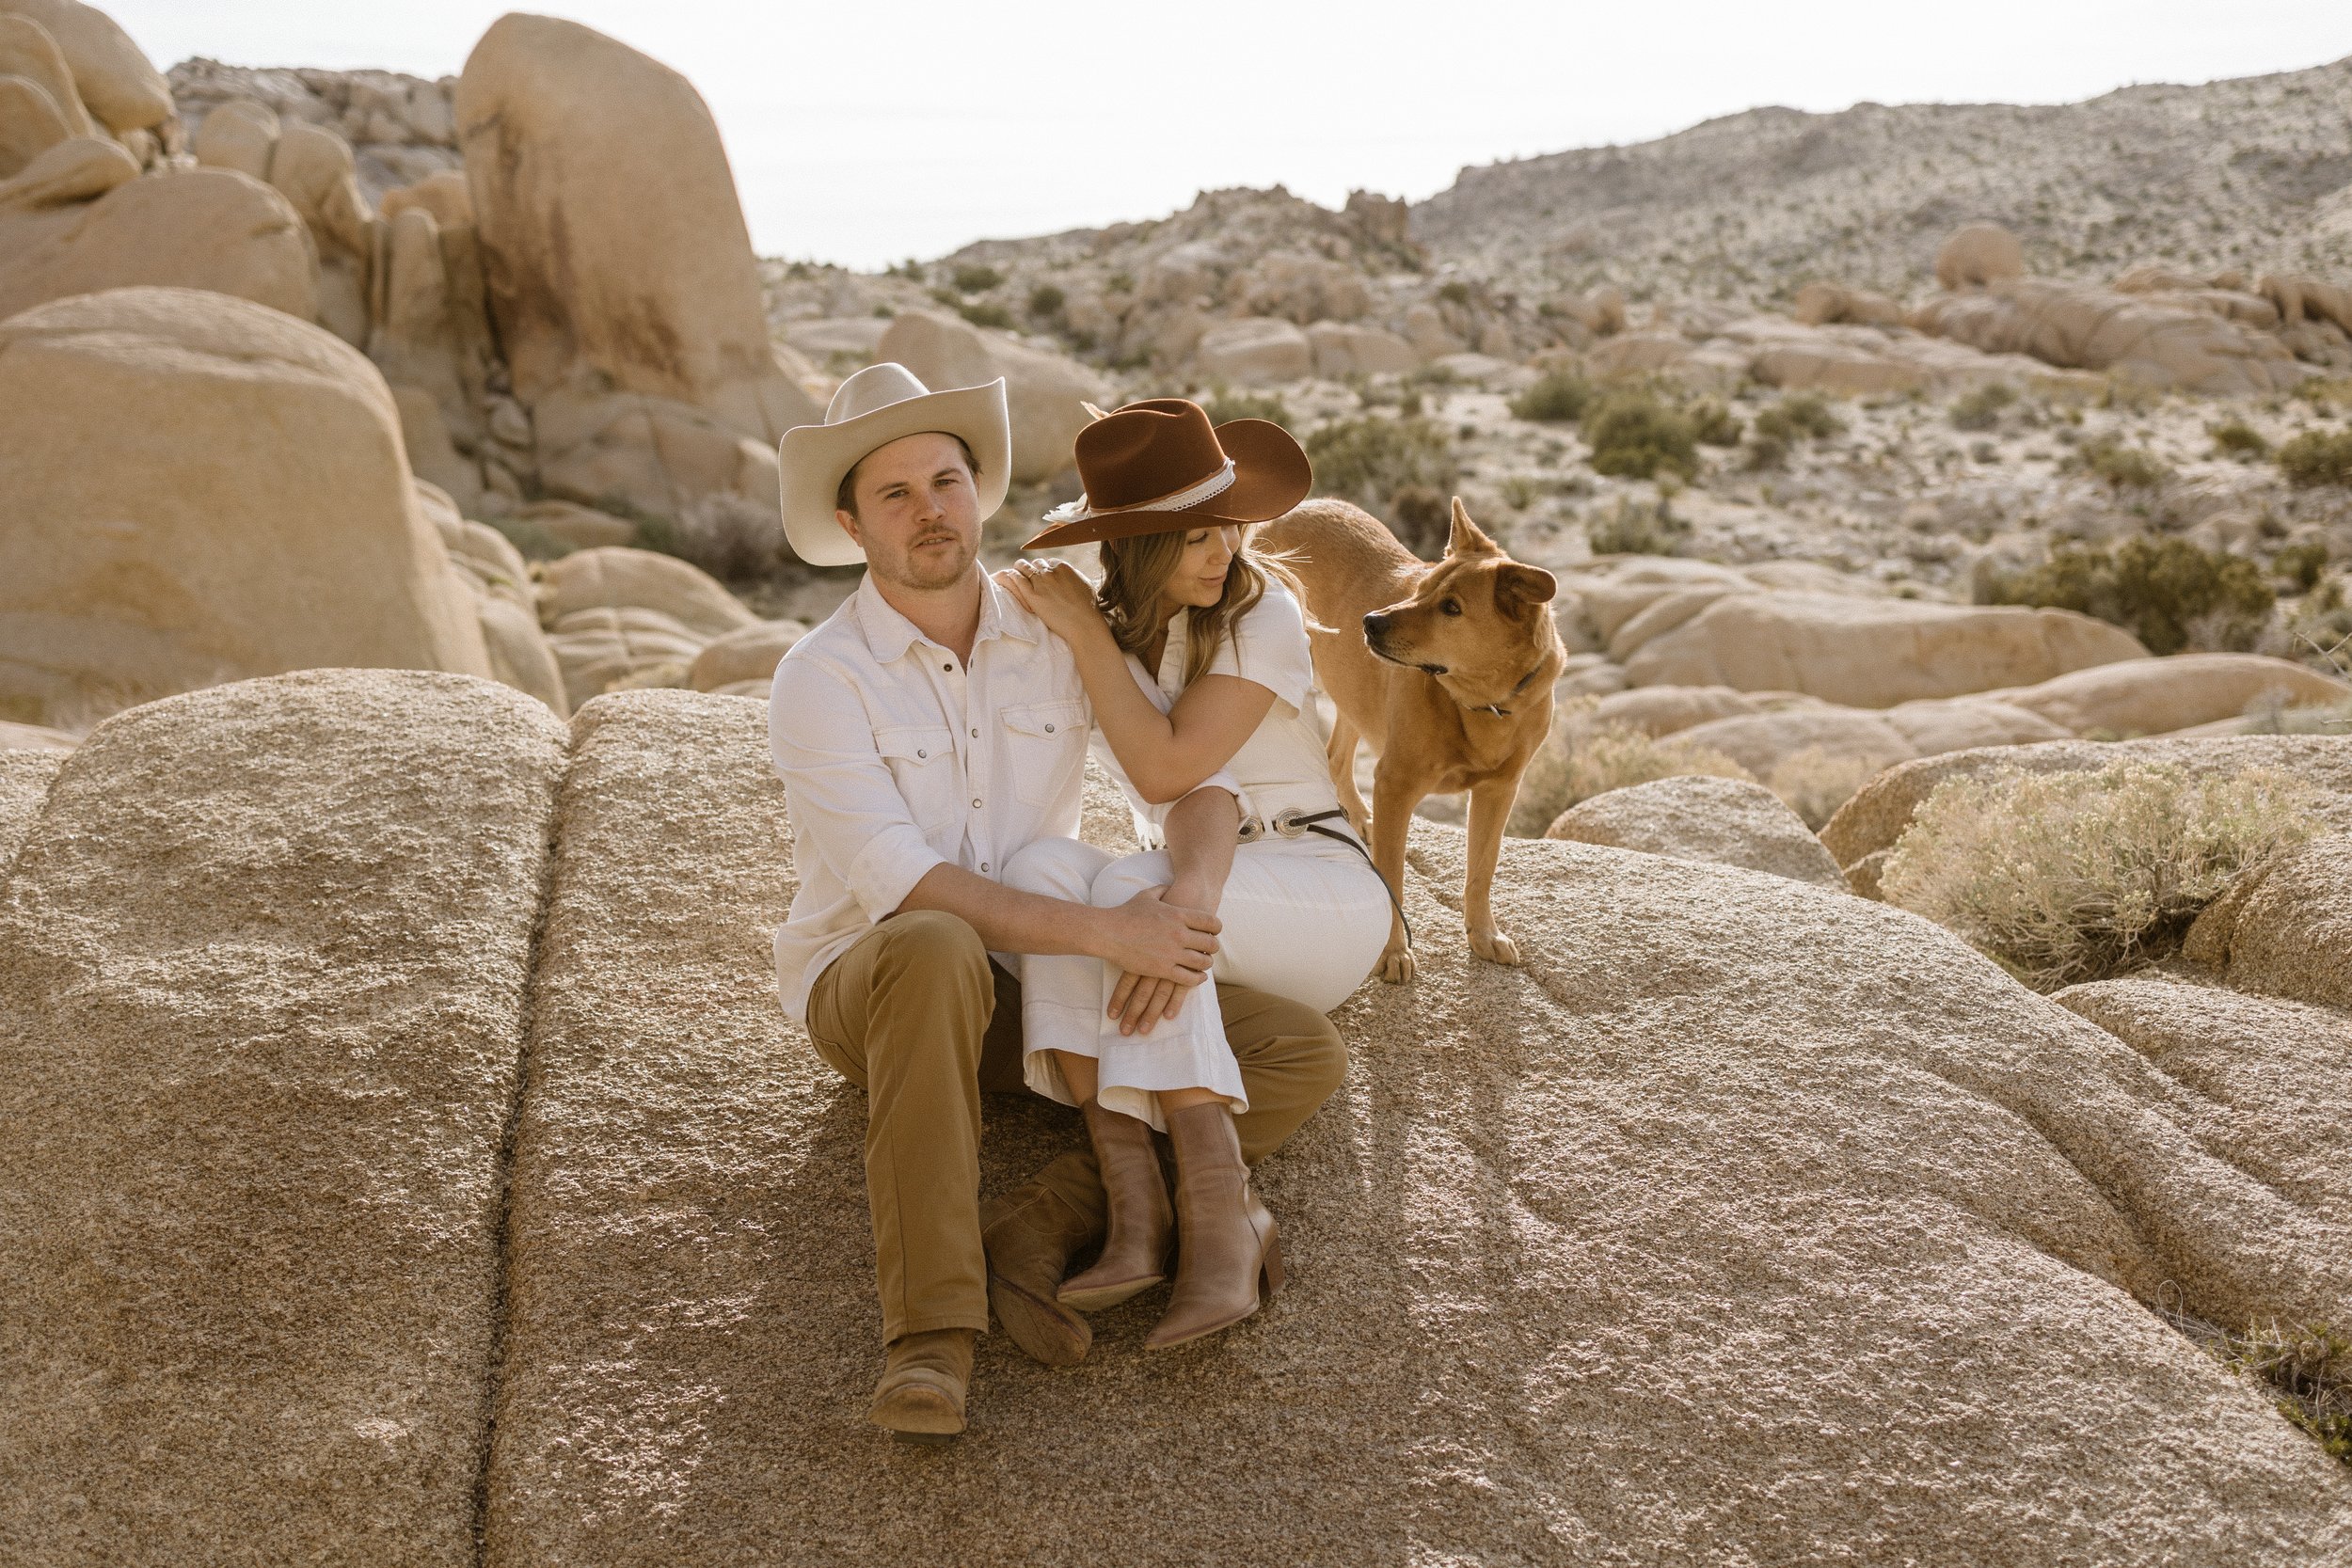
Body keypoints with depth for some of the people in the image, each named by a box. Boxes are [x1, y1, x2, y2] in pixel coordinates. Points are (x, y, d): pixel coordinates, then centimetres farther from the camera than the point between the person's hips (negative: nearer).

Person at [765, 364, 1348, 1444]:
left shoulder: (1062, 633, -1)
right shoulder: (820, 681, -14)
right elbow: (907, 888, -24)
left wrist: (1182, 919, -26)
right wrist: (1105, 933, -32)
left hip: (1040, 989, 5)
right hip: (867, 987, -4)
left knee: (1304, 1057, -12)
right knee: (936, 952, -42)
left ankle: (1036, 1229, -25)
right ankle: (929, 1331, -39)